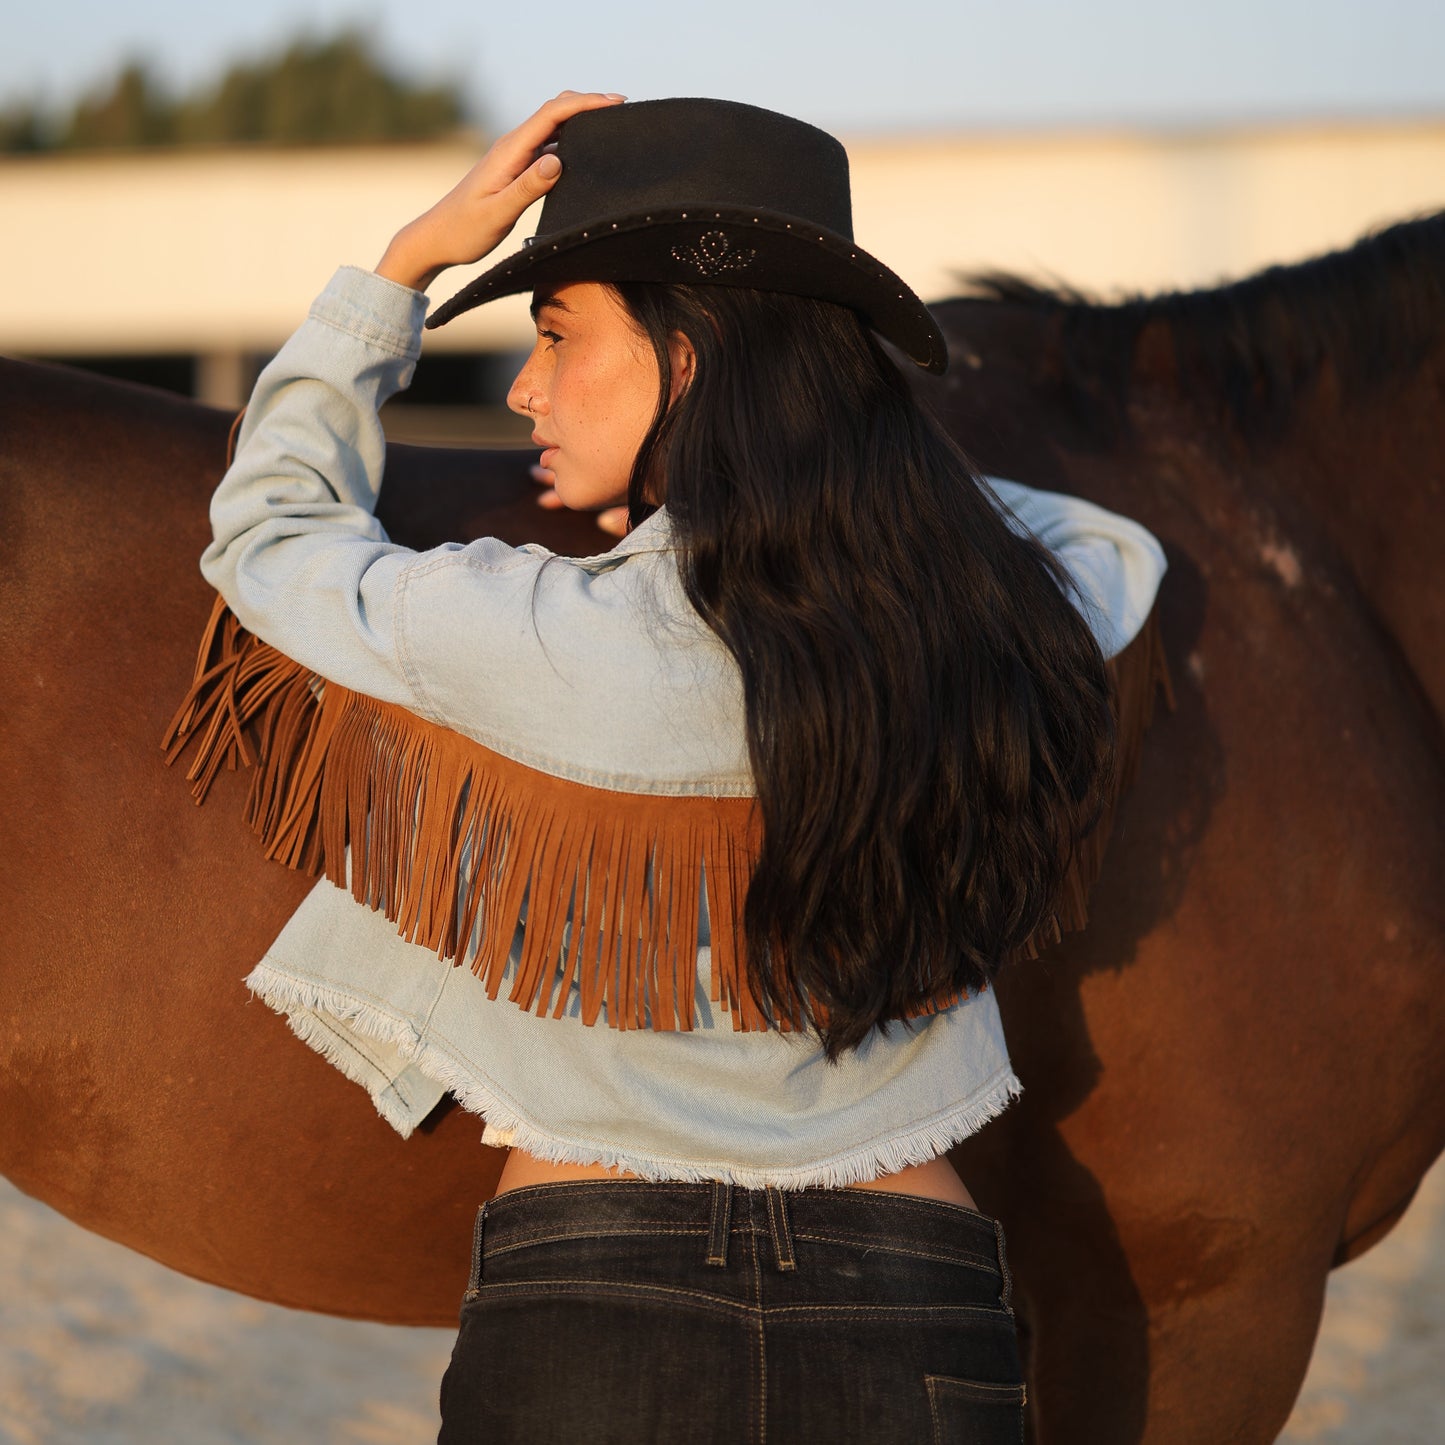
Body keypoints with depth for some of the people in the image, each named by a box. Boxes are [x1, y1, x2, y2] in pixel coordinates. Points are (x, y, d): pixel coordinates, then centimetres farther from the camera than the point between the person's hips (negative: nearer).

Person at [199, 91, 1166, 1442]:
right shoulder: (989, 627, -4)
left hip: (583, 1324, -3)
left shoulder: (550, 644, -15)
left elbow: (267, 532, 6)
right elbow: (1117, 554, 23)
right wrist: (861, 465, 22)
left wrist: (406, 262, 9)